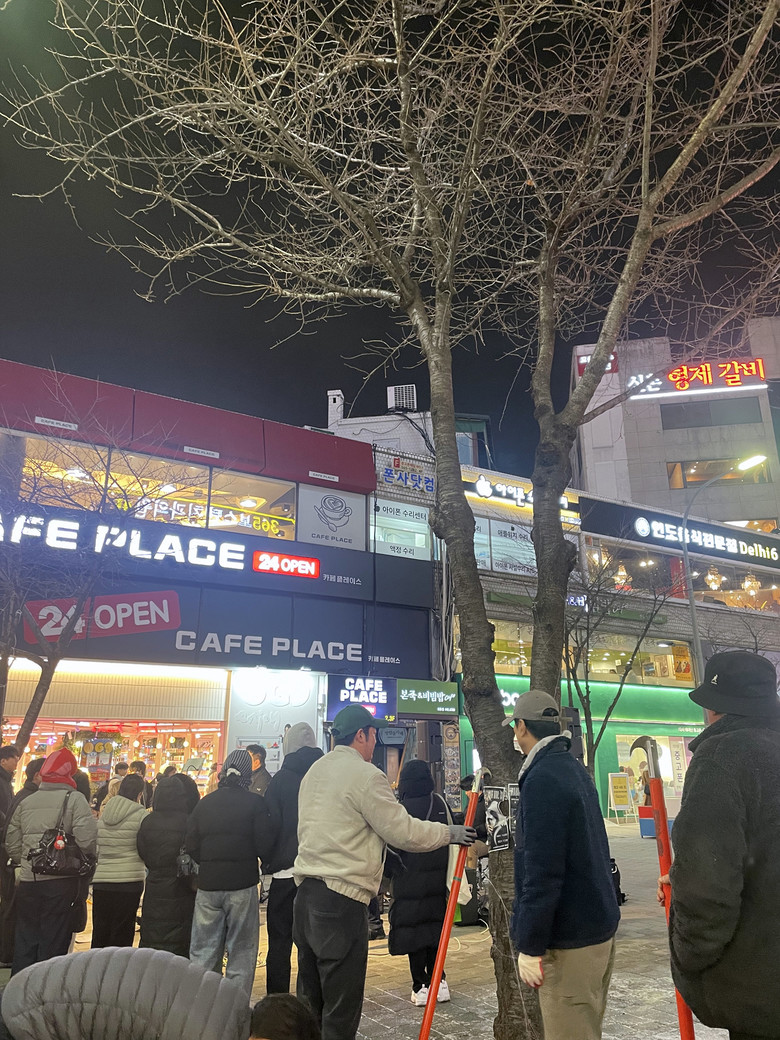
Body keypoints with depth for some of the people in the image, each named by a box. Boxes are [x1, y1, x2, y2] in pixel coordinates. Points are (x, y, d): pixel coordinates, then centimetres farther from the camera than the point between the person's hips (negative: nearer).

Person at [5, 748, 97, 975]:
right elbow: (87, 839, -18)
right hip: (61, 882, -5)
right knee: (53, 944, 6)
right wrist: (87, 862, 1)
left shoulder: (25, 803, 7)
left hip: (27, 882, 5)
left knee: (24, 942, 19)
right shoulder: (75, 799, -10)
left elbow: (12, 845, 11)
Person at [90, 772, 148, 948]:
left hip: (101, 882, 5)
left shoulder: (104, 813, 9)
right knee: (122, 935, 4)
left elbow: (96, 850, 14)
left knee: (99, 934, 15)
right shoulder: (140, 814, -8)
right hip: (128, 881, -5)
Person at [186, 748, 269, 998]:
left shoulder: (204, 803, 4)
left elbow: (191, 846, 5)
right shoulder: (255, 803, -8)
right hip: (242, 884, -3)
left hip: (208, 884, 4)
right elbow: (263, 845, -10)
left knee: (203, 951, 15)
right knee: (241, 951, 7)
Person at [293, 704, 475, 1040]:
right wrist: (449, 833, 2)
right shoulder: (366, 775, -14)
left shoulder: (314, 771, 12)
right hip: (342, 898, -9)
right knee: (341, 1005, 1)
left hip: (306, 890, 9)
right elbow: (403, 831, -11)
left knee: (310, 998, 19)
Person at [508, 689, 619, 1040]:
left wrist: (530, 946, -16)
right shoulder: (574, 768, 9)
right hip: (598, 924, 9)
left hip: (569, 939, -9)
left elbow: (542, 873, -23)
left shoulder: (542, 779, -21)